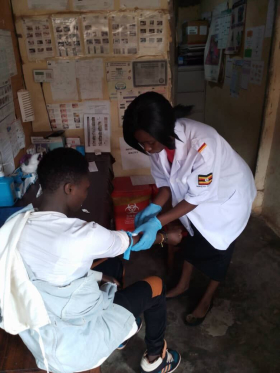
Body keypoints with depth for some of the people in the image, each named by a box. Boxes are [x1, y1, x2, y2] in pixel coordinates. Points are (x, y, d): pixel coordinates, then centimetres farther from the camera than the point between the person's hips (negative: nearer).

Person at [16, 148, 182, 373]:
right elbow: (132, 240, -11)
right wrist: (165, 236, 9)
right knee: (156, 285, 7)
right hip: (71, 350, -6)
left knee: (114, 265, 20)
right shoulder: (83, 235, -31)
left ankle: (119, 333, 43)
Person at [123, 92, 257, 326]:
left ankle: (207, 300, 34)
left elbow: (197, 197, -32)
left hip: (227, 197, -6)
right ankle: (183, 285, 43)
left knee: (217, 249, 10)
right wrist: (153, 207, -25)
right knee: (191, 239, 20)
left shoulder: (202, 145, -42)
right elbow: (166, 180, -9)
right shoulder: (162, 139, -21)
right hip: (194, 194, 6)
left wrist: (158, 222, -35)